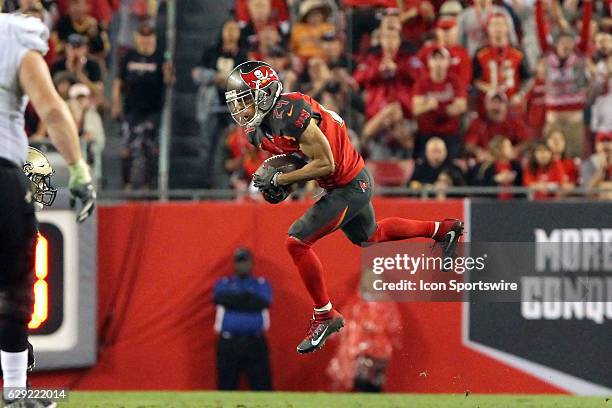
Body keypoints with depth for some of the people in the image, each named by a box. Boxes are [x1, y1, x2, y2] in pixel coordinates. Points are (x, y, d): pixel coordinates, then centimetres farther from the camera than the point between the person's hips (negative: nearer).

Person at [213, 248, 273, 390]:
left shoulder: (262, 284, 13)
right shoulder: (224, 284, 14)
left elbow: (263, 302, -8)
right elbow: (220, 298, -9)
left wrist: (233, 300, -7)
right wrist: (248, 298, -9)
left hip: (255, 342, -1)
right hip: (228, 342, 1)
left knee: (262, 385, -4)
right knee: (227, 385, 3)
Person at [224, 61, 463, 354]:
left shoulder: (292, 115, -31)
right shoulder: (256, 131, -2)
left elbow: (325, 164, -28)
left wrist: (280, 179, -25)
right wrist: (271, 175, -4)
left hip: (350, 186, -10)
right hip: (343, 184, 10)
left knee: (297, 241, -15)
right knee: (368, 237, 30)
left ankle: (324, 316, -1)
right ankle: (441, 229, 49)